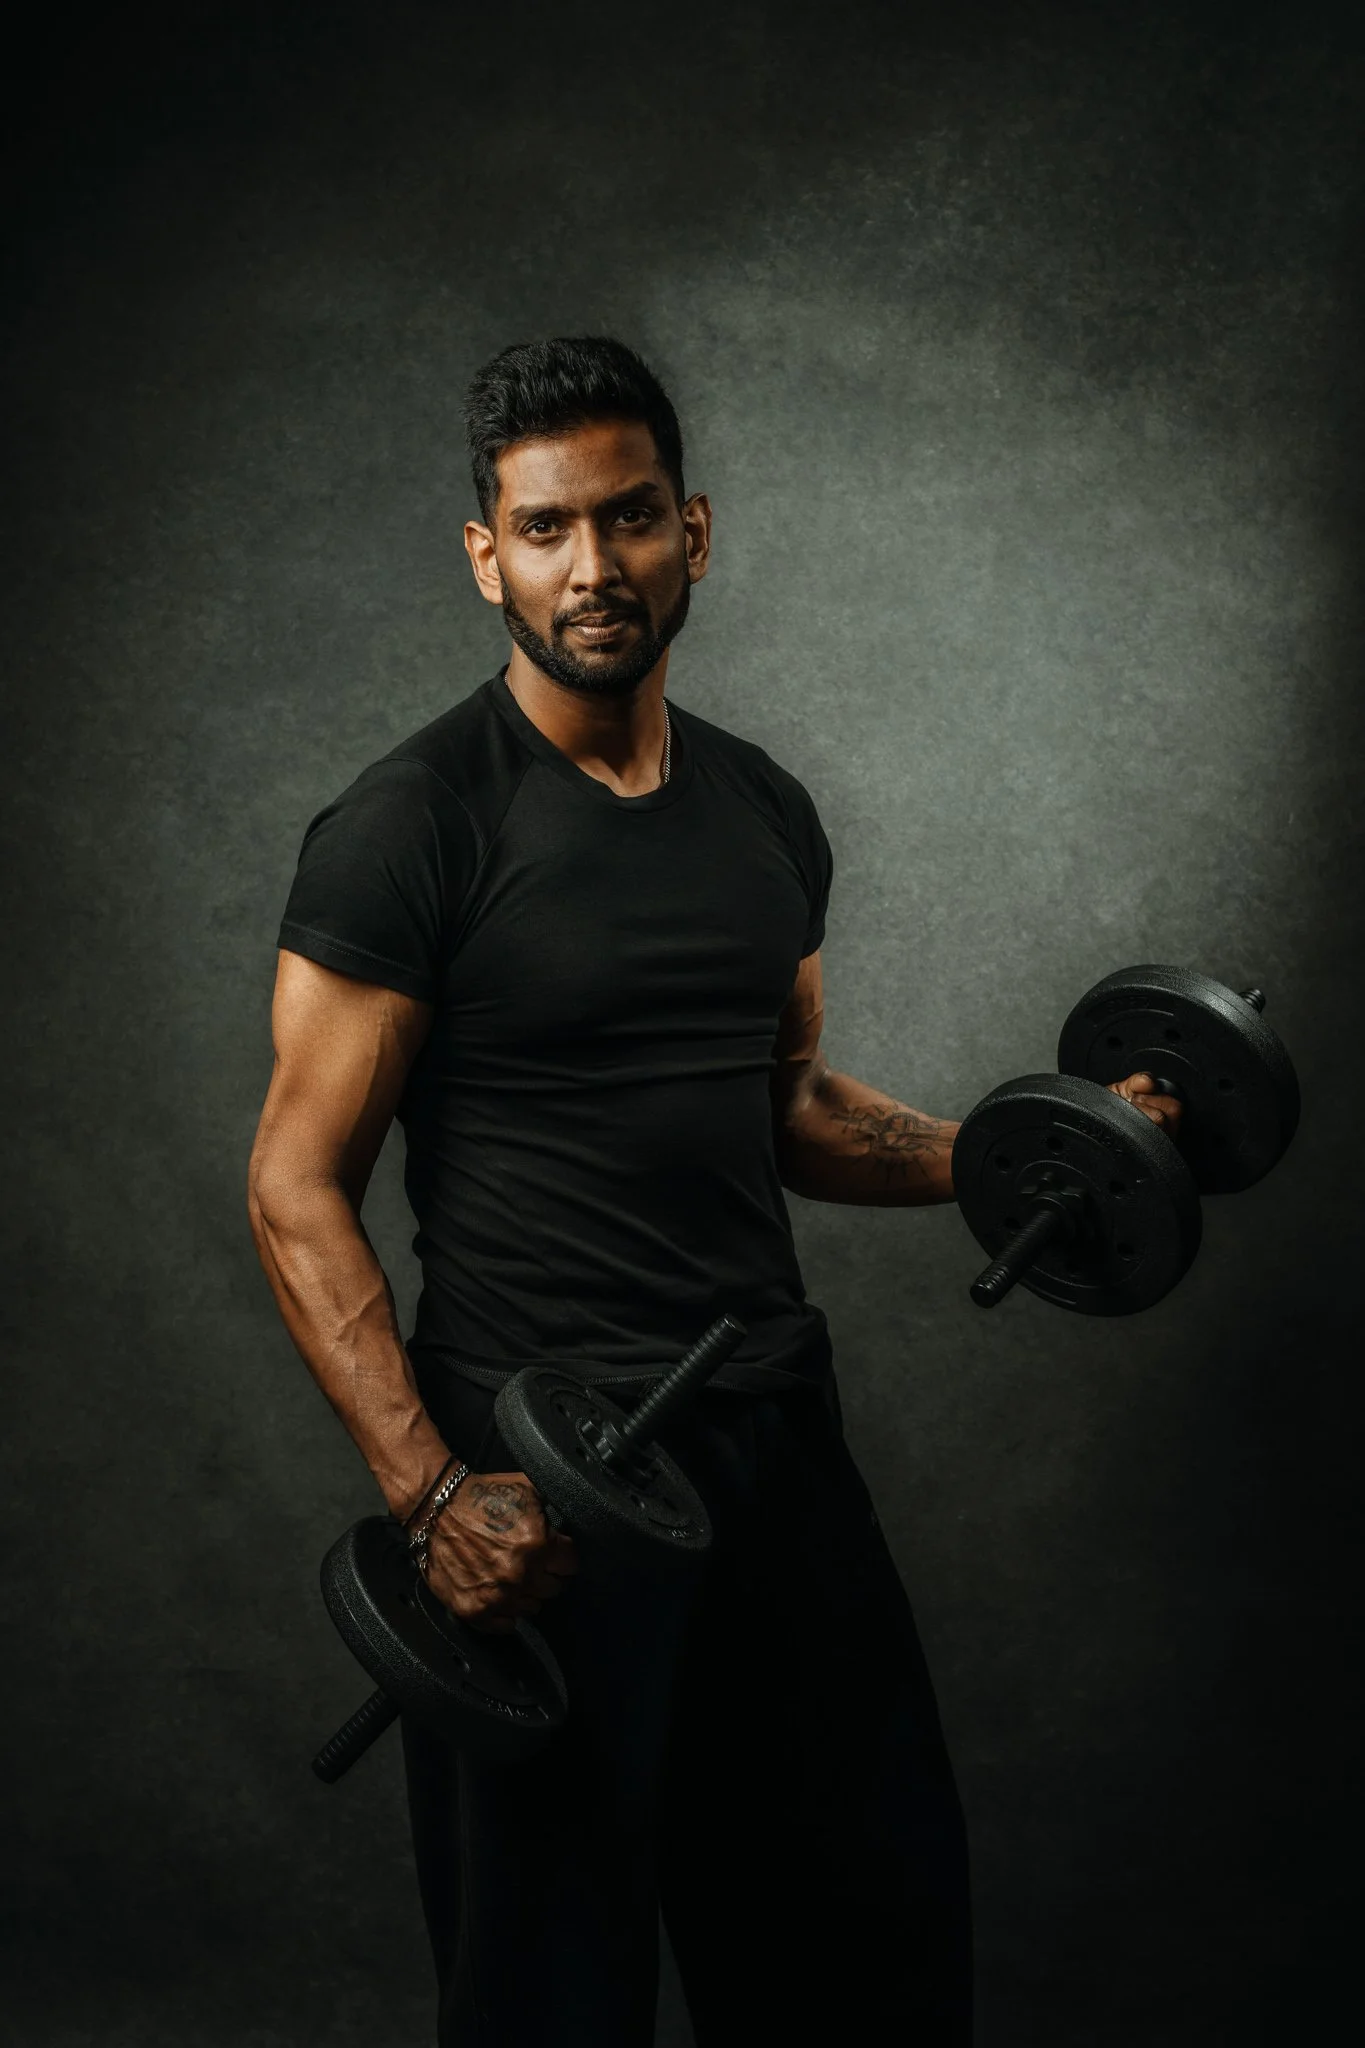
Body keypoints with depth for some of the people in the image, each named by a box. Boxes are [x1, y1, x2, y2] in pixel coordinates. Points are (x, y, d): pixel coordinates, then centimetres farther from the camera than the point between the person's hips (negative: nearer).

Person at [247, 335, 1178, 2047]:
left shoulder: (768, 814, 8)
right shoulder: (412, 828, -12)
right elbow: (298, 1187, -13)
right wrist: (429, 1494, -23)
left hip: (774, 1420, 6)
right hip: (540, 1467, -6)